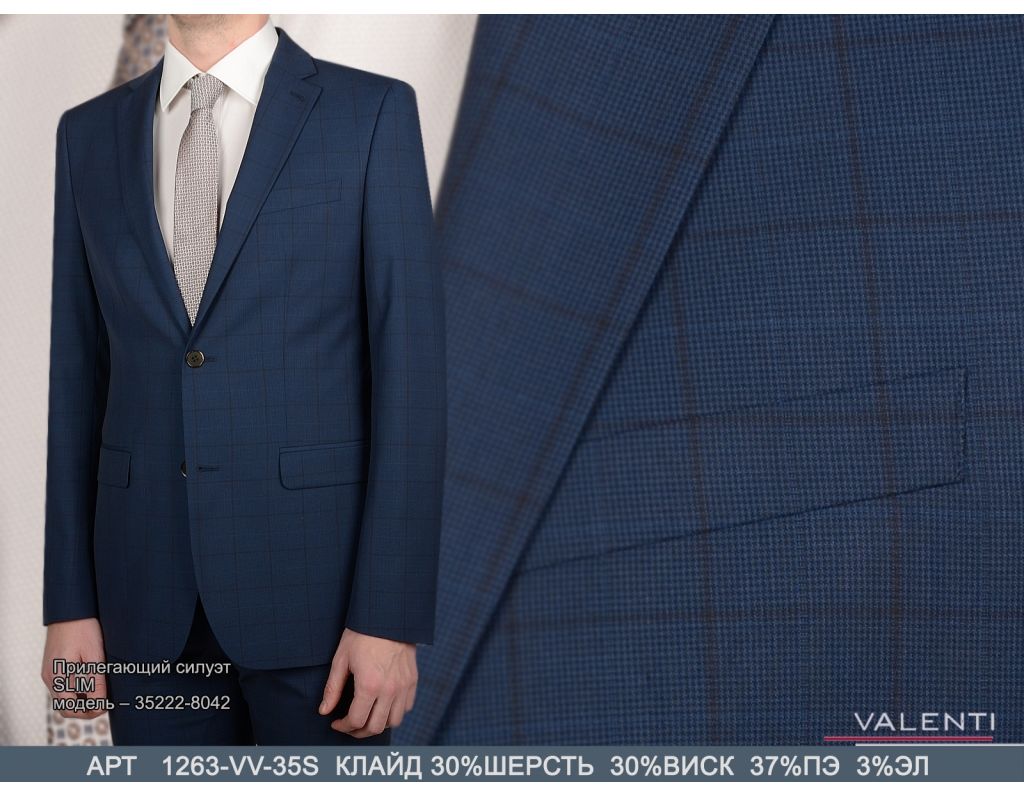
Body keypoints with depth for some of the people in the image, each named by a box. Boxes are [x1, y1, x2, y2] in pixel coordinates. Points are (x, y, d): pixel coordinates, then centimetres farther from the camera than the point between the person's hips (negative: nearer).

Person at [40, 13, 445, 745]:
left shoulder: (372, 114, -4)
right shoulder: (90, 133, 8)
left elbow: (409, 371, -9)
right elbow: (79, 380, 9)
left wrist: (390, 617, -13)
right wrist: (69, 603, 5)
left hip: (314, 581, -3)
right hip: (149, 590, 4)